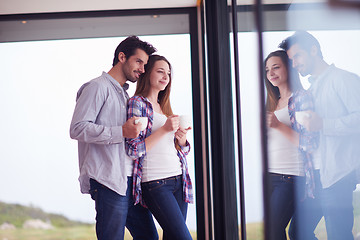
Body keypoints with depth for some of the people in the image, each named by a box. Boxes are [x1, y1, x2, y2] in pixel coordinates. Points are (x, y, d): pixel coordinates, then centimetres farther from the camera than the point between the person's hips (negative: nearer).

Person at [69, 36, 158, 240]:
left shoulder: (124, 94, 25)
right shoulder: (97, 87, -4)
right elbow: (78, 129, -16)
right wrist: (121, 132, -21)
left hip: (129, 181, 9)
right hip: (108, 181, -9)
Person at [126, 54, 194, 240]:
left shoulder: (164, 107, 18)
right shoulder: (137, 103, -4)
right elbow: (133, 151, -13)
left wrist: (182, 139, -1)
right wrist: (164, 129, -17)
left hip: (178, 181, 7)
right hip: (155, 183, -7)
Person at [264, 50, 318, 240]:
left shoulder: (301, 97, -3)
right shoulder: (273, 102, 19)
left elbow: (310, 143, -12)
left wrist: (278, 125, -17)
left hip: (291, 176, -7)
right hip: (269, 175, 7)